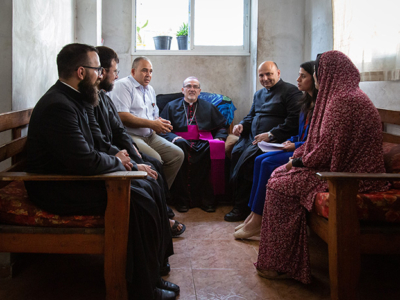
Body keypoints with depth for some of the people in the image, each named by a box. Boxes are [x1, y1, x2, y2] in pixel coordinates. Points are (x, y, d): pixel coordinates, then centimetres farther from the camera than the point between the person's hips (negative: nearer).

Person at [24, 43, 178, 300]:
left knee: (145, 189, 1)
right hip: (58, 190, -10)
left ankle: (151, 274, 7)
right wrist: (116, 161, -9)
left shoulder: (70, 99, 10)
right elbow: (85, 162, -29)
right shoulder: (58, 106, -24)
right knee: (137, 201, -19)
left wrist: (113, 159, -1)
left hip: (73, 178, 10)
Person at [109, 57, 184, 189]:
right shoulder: (123, 85, -5)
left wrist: (161, 123, 3)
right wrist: (151, 124, -14)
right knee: (155, 159, -29)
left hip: (150, 136, 9)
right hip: (130, 136, -8)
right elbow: (122, 117, -17)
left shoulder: (150, 90, 23)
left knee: (177, 154, -6)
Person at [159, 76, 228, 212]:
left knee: (215, 148, -35)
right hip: (182, 141, -1)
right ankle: (181, 199, -32)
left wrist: (219, 138, -2)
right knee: (179, 145, -39)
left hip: (203, 141, 1)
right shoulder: (172, 106, 21)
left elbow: (221, 127, 21)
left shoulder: (209, 107, 27)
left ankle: (206, 198, -28)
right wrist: (173, 137, -11)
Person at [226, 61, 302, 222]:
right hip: (252, 138, 8)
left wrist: (271, 135, -19)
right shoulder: (259, 94, 26)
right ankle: (236, 201, -14)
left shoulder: (291, 91, -1)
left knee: (248, 157, -28)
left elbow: (294, 121, -12)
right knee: (235, 153, -20)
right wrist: (241, 125, 8)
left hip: (273, 141, -8)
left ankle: (242, 207, -17)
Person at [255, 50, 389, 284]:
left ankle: (280, 264, -2)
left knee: (280, 185, -12)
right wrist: (300, 155, 9)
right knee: (280, 175, 9)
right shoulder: (348, 96, 16)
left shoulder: (343, 101, -19)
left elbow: (327, 151, -23)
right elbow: (328, 144, 19)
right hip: (347, 168, 11)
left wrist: (298, 162, -6)